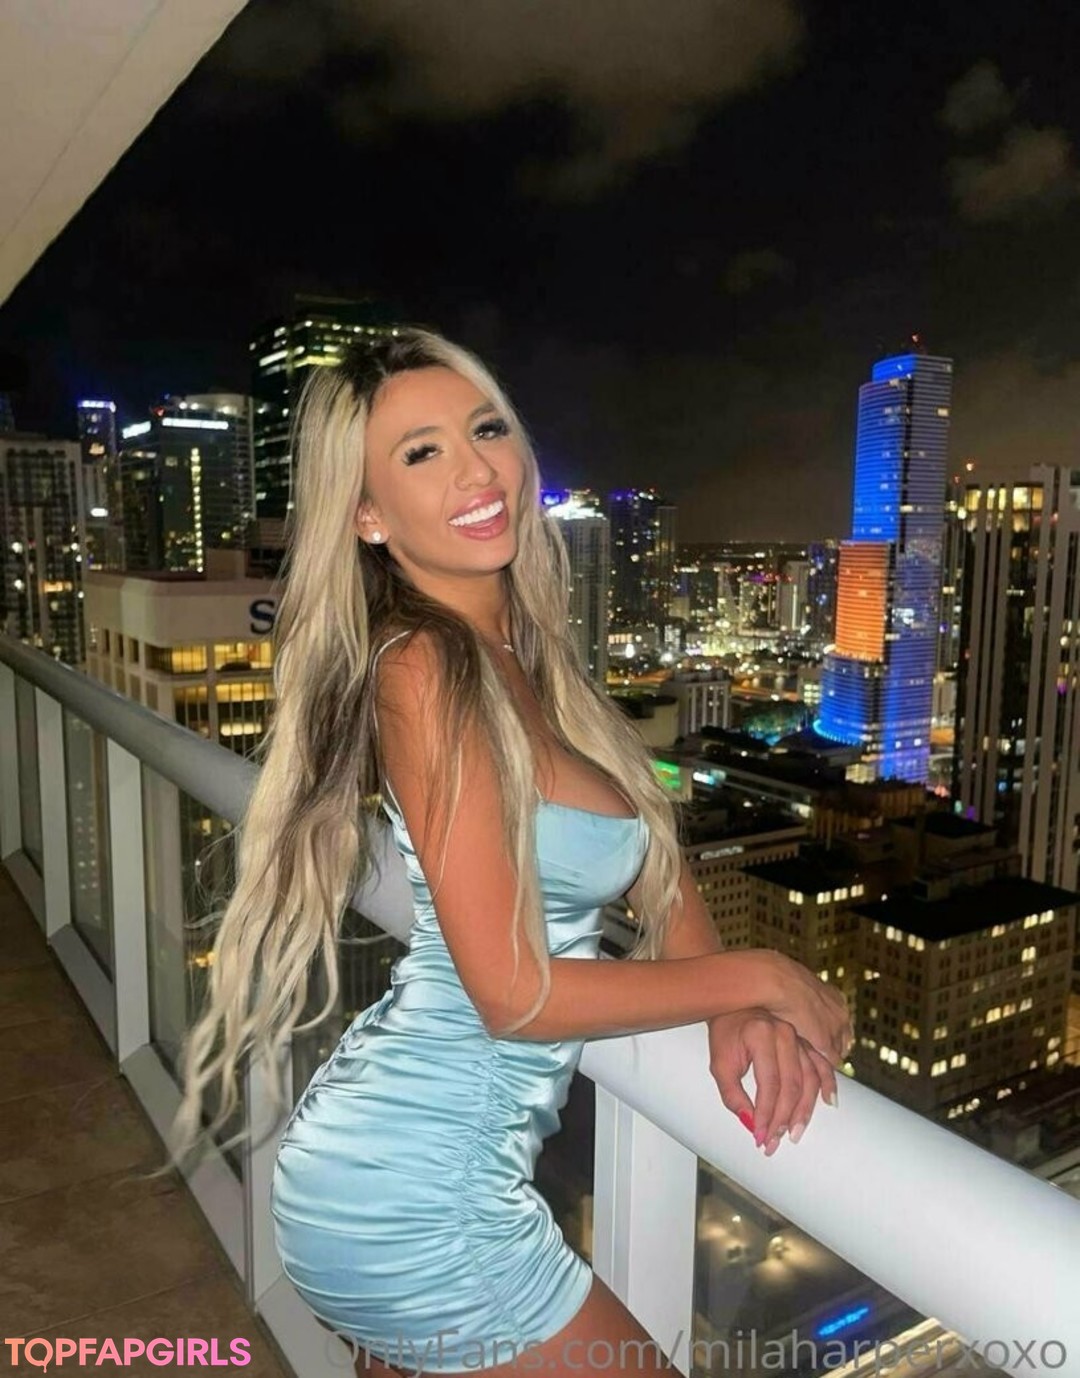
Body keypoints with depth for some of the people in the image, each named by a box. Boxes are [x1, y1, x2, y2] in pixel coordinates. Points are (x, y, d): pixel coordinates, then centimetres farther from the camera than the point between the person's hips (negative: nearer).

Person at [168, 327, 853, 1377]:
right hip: (416, 1200, -7)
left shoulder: (525, 657, 4)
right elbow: (515, 993, -22)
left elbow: (658, 860, 6)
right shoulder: (425, 669, -21)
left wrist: (734, 1006, -12)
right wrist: (759, 977, -12)